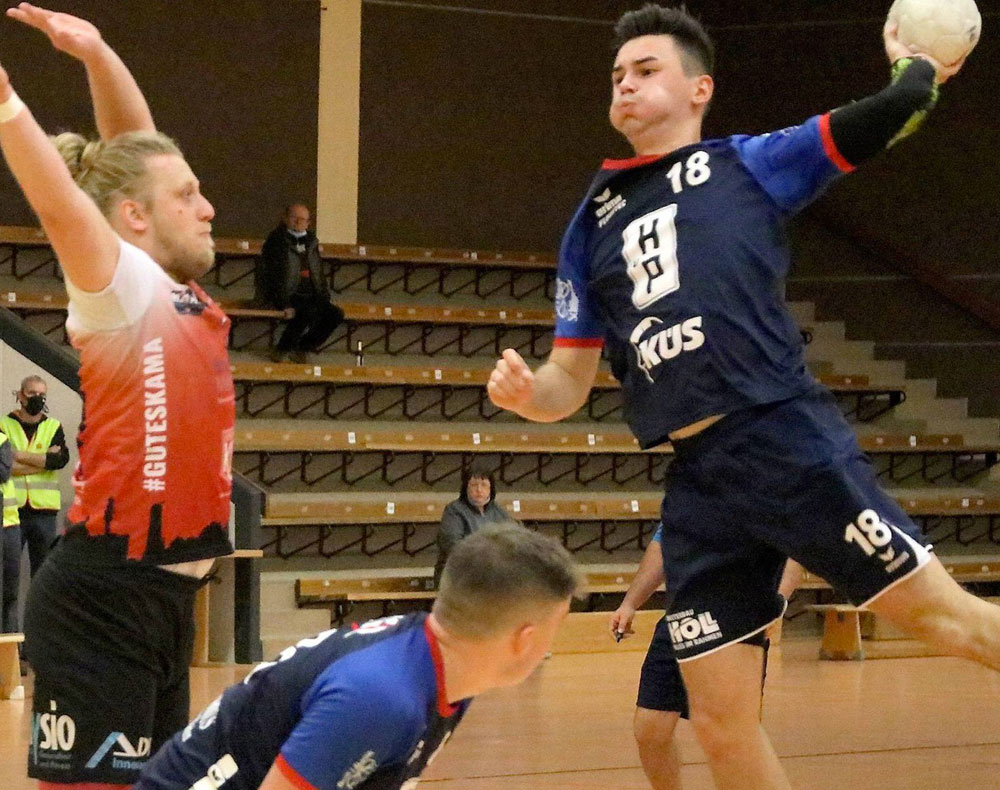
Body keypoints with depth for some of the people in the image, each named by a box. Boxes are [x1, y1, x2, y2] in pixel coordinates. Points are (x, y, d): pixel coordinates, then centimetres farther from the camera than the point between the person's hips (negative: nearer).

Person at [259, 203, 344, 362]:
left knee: (336, 314, -16)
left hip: (310, 296, 7)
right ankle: (282, 349, -17)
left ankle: (302, 348, -3)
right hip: (287, 295, -7)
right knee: (309, 311, -34)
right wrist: (284, 304, -18)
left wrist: (324, 299, 9)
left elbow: (319, 274, 23)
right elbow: (271, 277, -9)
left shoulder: (310, 242, 17)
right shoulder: (276, 242, -3)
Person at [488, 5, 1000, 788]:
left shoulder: (748, 164, 7)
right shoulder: (593, 224, 19)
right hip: (698, 482, 4)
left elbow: (899, 107, 1)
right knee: (721, 723, 3)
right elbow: (570, 381, 21)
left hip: (790, 442, -4)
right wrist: (525, 391, -1)